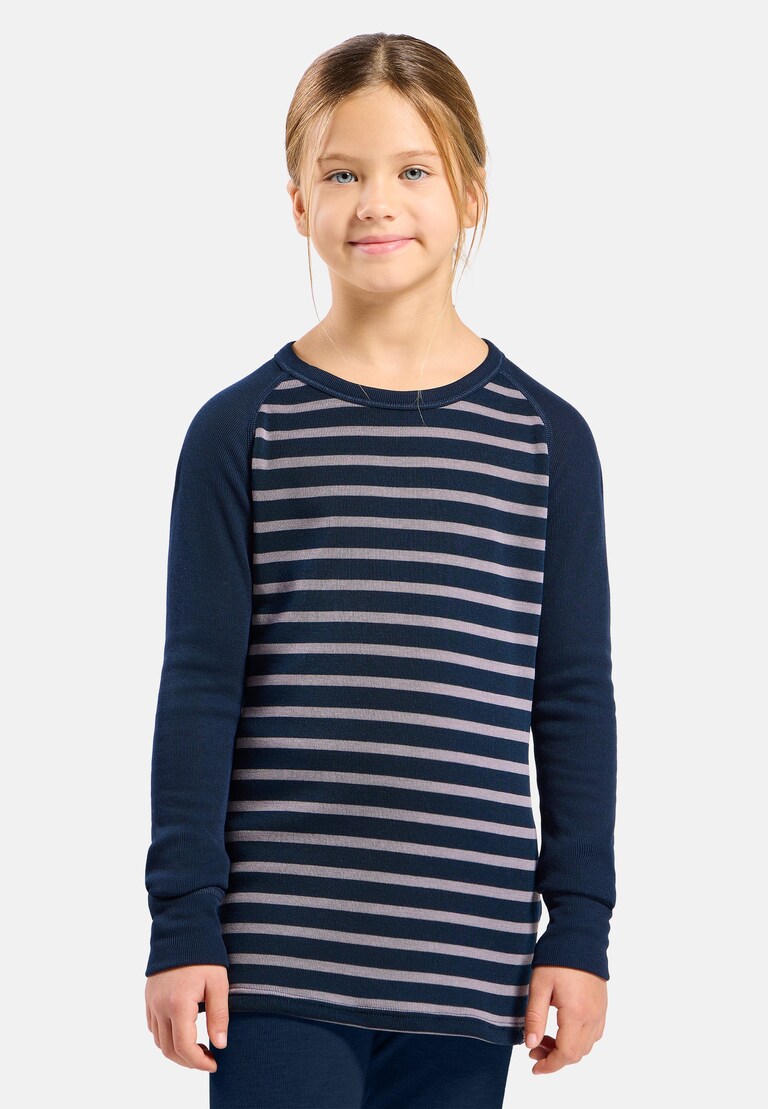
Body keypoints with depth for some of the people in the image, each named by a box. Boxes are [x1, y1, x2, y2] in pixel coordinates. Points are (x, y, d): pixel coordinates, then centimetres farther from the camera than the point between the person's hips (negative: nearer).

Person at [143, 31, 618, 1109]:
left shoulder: (546, 439, 4)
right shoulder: (242, 431, 0)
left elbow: (576, 698, 7)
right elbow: (199, 687, 1)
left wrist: (582, 928, 4)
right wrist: (183, 926, -2)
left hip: (468, 967, 2)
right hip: (276, 962, -1)